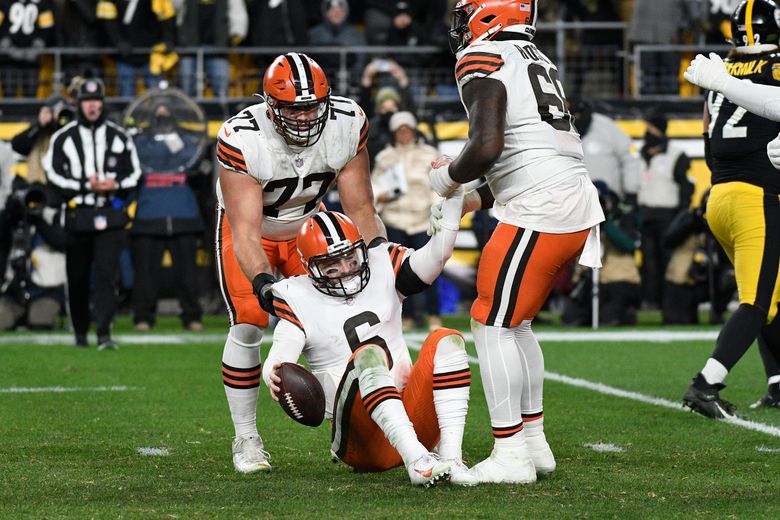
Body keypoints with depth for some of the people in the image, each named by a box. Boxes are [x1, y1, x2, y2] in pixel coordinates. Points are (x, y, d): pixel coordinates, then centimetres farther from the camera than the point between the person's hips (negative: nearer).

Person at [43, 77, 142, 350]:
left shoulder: (119, 137, 7)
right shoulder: (63, 138, 2)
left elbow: (134, 174, 10)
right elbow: (55, 176, -2)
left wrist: (116, 185, -11)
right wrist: (86, 185, -14)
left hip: (110, 217, 0)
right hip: (77, 215, 0)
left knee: (107, 274, -12)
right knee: (77, 277, 8)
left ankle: (104, 334, -18)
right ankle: (80, 331, 23)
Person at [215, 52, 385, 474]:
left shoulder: (347, 125, -26)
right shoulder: (242, 139, -37)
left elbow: (360, 210, -15)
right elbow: (246, 232, -37)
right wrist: (262, 281, -54)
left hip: (307, 224, 3)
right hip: (247, 224, -3)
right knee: (248, 325, -17)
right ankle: (246, 439, -2)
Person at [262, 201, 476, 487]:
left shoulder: (381, 269, 13)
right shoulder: (299, 299, 2)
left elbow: (433, 259, -2)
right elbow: (279, 358, -14)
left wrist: (452, 205, -11)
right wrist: (274, 376, -37)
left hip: (411, 417, 4)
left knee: (446, 340, -18)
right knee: (368, 355, -32)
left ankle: (451, 456, -33)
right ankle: (415, 458, -51)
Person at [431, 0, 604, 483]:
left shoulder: (483, 62, -7)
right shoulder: (537, 60, 21)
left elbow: (488, 147, -19)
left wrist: (448, 177, 0)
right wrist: (479, 199, 26)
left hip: (540, 210, -9)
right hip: (579, 205, 9)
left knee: (492, 324, -3)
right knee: (516, 323, 19)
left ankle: (511, 456, -5)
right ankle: (533, 441, 21)